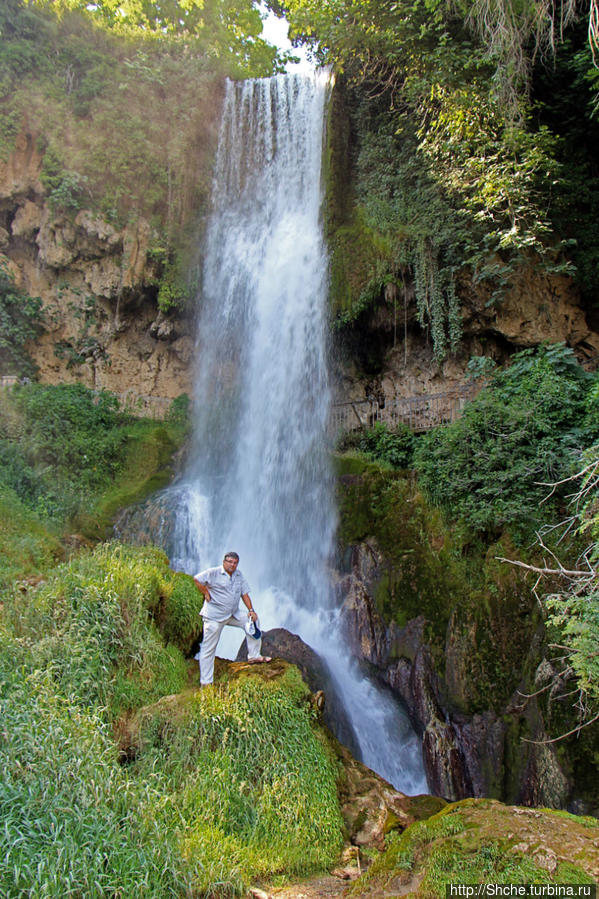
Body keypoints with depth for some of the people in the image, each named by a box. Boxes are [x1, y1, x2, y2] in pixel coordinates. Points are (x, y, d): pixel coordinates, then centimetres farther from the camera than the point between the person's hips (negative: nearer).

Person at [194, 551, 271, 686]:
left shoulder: (239, 575, 9)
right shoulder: (214, 573, -11)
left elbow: (244, 593, 9)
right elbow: (197, 579, -17)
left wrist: (251, 610, 0)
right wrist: (206, 594, -15)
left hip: (233, 614, 6)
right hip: (214, 616, -6)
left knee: (253, 620, 0)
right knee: (208, 648, -2)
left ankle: (254, 656, 12)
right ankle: (206, 682, 8)